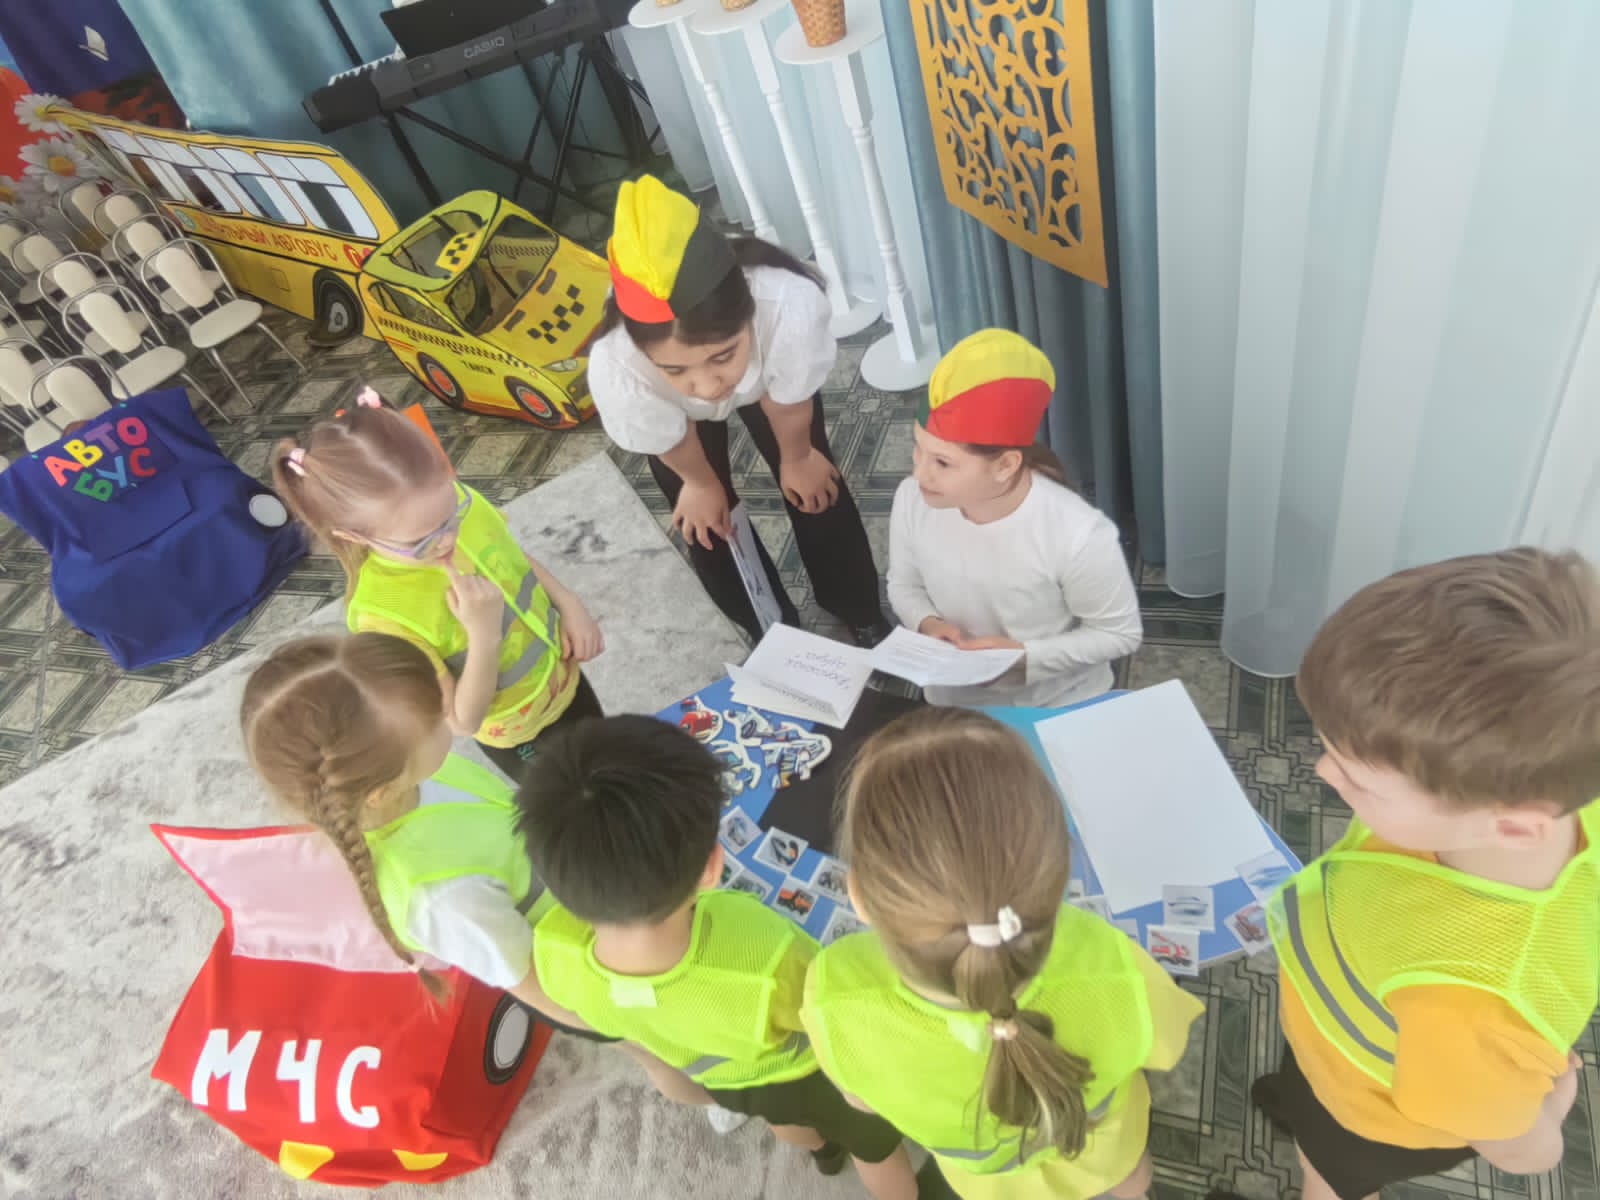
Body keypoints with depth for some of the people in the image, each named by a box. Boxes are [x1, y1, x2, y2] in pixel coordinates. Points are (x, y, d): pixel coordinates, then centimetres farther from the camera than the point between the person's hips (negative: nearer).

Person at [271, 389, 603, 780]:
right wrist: (484, 635, -41)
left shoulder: (452, 502, -22)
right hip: (515, 737, -5)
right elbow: (463, 721, -27)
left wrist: (569, 605, -10)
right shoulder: (385, 614, -37)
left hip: (563, 677, 6)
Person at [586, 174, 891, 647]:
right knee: (707, 520, 7)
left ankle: (864, 617, 38)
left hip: (768, 375, 0)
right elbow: (671, 442, -20)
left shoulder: (791, 307, -49)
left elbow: (789, 405, -23)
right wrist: (701, 483, 1)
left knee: (813, 489, 10)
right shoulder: (616, 370, -46)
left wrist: (796, 458, -2)